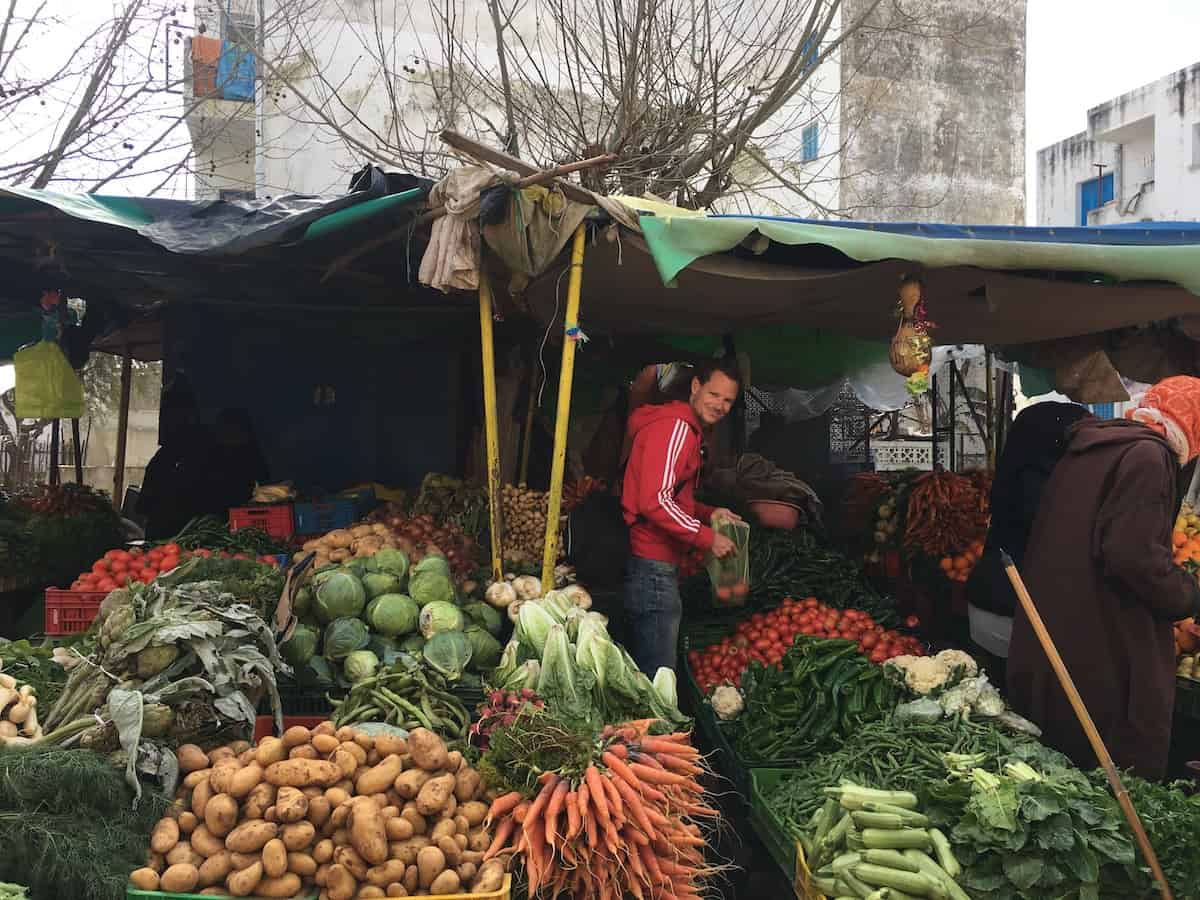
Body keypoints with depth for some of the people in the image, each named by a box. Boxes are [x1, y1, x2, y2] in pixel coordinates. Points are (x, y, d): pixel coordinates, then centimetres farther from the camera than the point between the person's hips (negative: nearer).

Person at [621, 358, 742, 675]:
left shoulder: (685, 429, 20)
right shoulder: (676, 427, -14)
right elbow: (655, 502, -24)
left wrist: (708, 514, 13)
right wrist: (707, 538, -17)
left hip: (660, 566, 11)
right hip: (653, 567, -11)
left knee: (652, 671, 19)